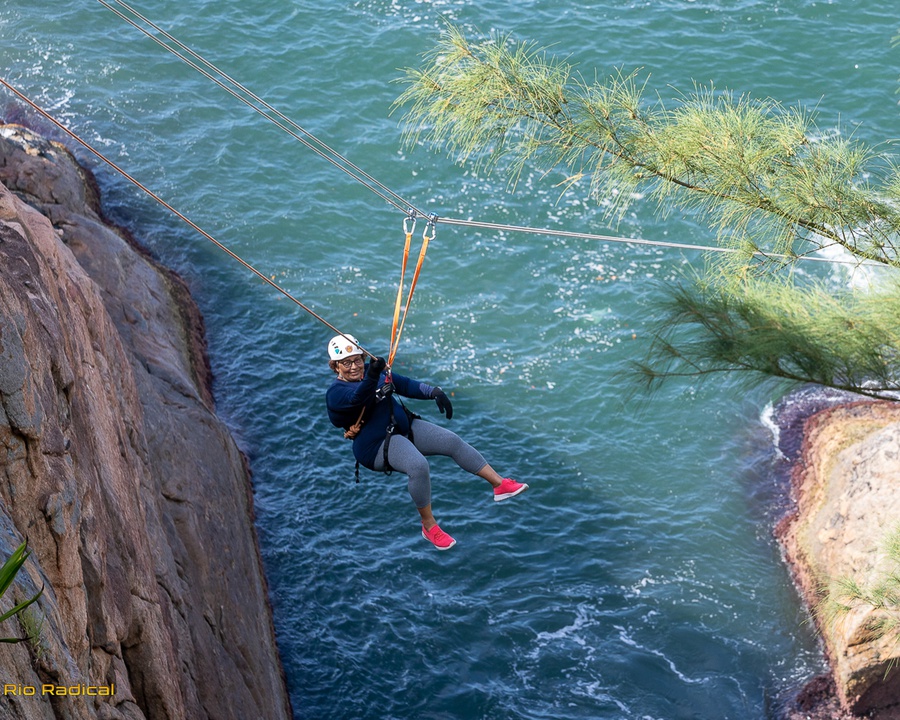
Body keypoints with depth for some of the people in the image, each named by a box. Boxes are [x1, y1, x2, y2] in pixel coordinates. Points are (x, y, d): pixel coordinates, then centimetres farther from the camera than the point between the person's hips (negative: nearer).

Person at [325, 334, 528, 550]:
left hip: (405, 427, 8)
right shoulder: (335, 393, -15)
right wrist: (371, 377, -55)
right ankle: (429, 526, -16)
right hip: (376, 445, -8)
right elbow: (357, 398, -37)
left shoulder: (374, 370, 8)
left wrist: (433, 392, 0)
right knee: (419, 466, -33)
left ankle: (500, 484, 7)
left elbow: (405, 385, 15)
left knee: (453, 441, -3)